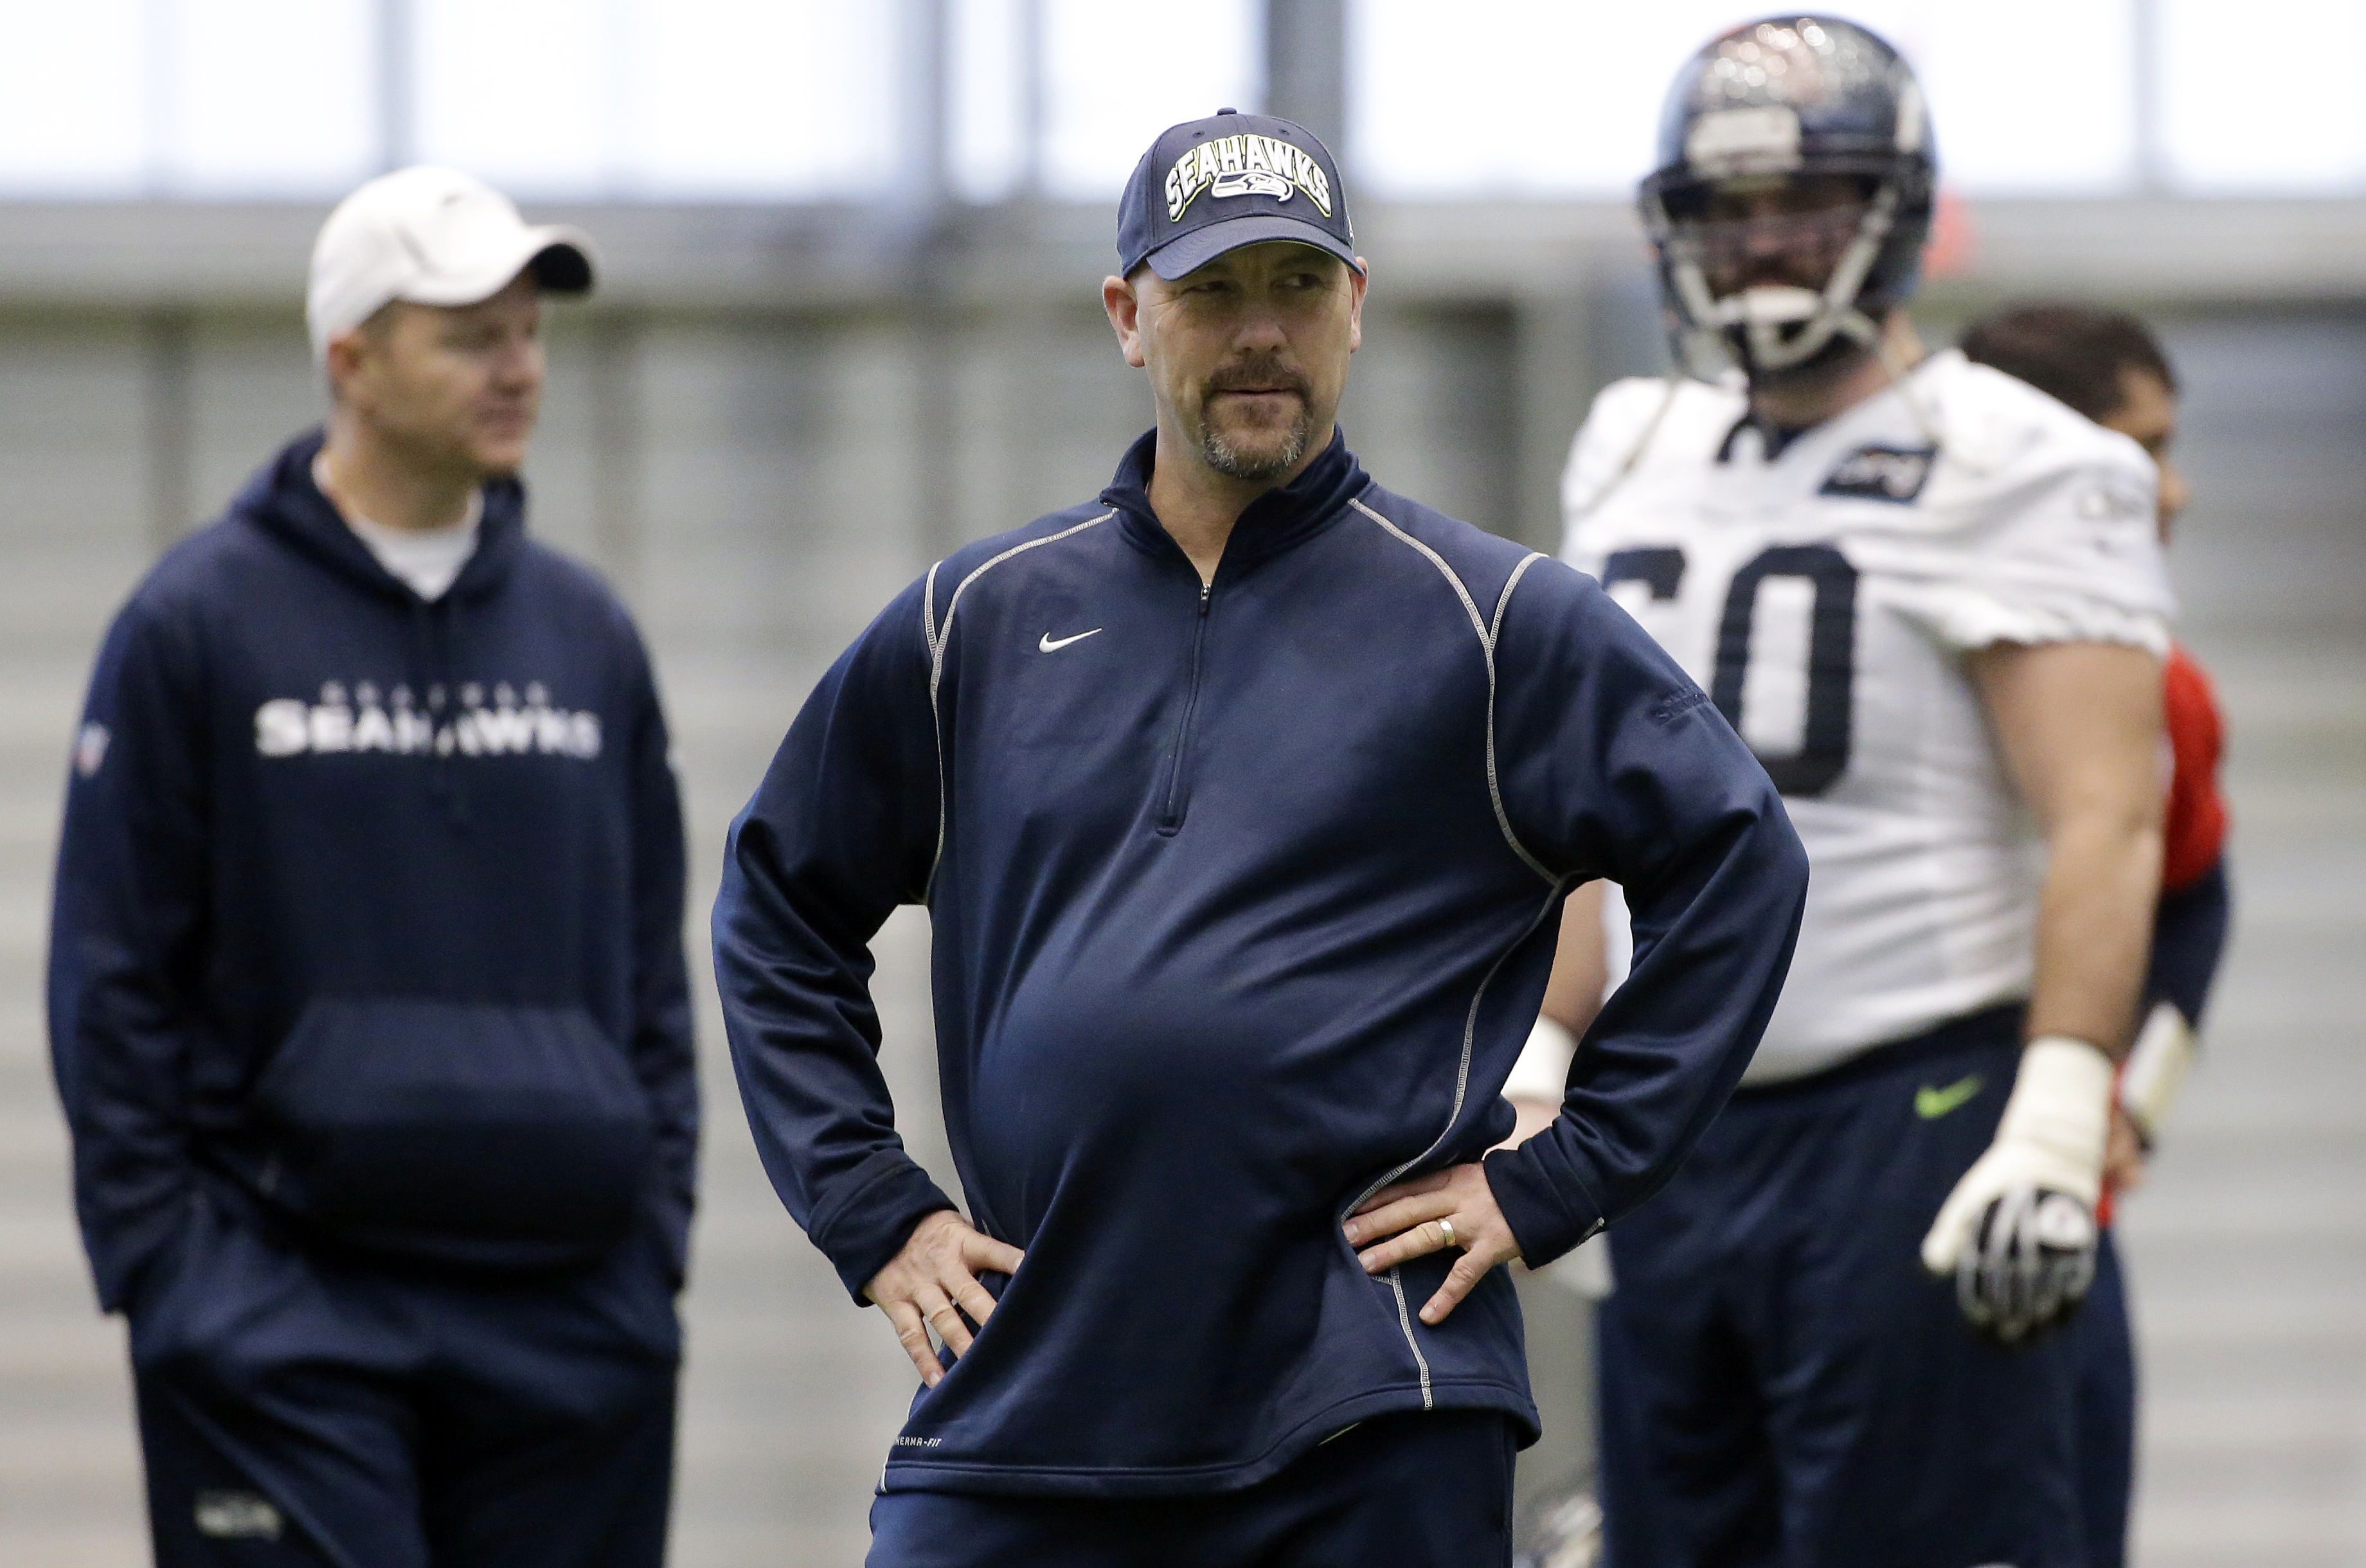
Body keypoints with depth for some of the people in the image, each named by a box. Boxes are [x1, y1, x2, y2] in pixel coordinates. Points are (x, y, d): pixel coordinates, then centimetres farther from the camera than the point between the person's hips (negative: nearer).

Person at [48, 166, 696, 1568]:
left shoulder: (588, 634, 13)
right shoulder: (197, 622, -1)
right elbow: (114, 978, -1)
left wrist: (659, 1237, 8)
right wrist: (162, 1267, -7)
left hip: (572, 1325, 4)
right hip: (287, 1320, -4)